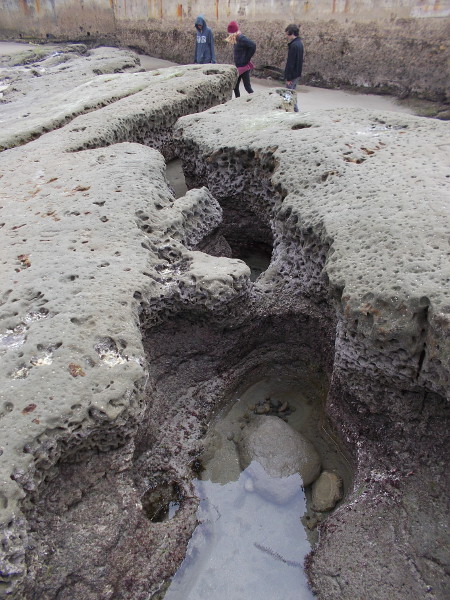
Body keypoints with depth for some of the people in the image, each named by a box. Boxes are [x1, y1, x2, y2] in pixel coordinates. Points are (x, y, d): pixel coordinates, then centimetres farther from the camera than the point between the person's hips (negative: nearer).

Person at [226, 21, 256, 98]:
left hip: (243, 67, -10)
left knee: (247, 87, -6)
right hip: (238, 67, 10)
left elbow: (253, 45, -27)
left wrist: (247, 59, -20)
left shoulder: (241, 38, -17)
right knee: (235, 86, 14)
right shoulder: (237, 39, 9)